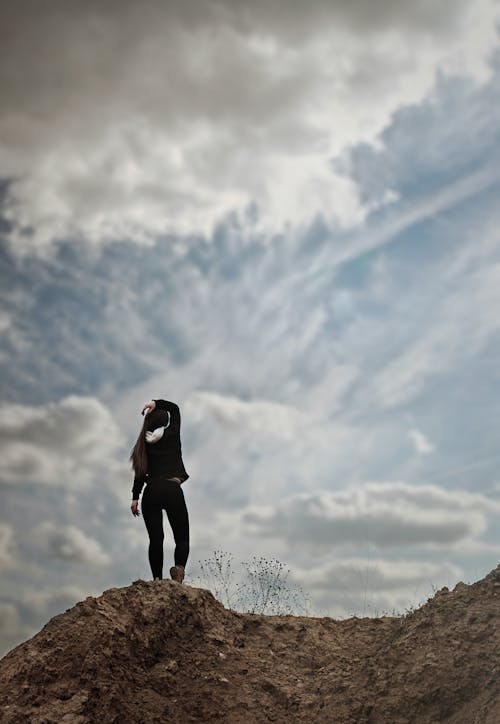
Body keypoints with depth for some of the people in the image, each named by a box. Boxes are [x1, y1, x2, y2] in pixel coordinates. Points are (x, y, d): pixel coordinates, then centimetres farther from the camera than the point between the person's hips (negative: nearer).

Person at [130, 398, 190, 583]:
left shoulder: (145, 443, 9)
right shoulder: (172, 434, 3)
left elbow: (141, 471, 6)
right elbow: (175, 408, 18)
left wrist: (135, 497, 8)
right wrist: (156, 404, 7)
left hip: (151, 493, 2)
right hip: (172, 490, -2)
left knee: (155, 539, 6)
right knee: (182, 538, 2)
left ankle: (157, 579, -5)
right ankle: (179, 567, -27)